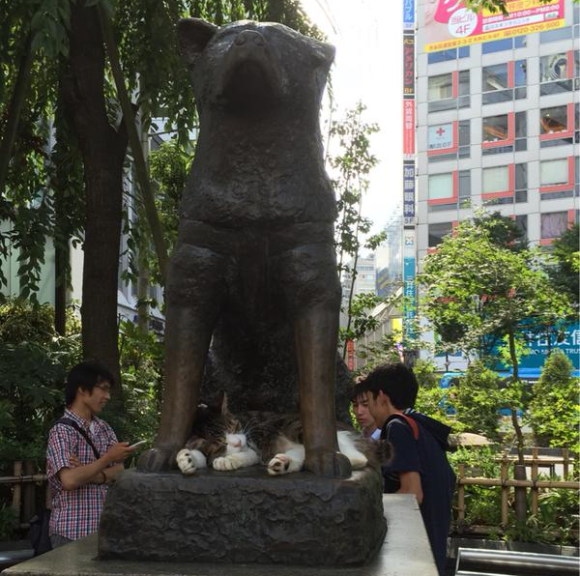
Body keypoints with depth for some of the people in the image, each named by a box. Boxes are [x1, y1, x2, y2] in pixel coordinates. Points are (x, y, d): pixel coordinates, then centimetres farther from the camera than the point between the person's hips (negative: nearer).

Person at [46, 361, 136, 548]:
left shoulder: (104, 428, 10)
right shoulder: (62, 431, -11)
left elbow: (119, 473, 3)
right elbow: (69, 480, -23)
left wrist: (90, 474, -14)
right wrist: (108, 458, -15)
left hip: (103, 527, 6)